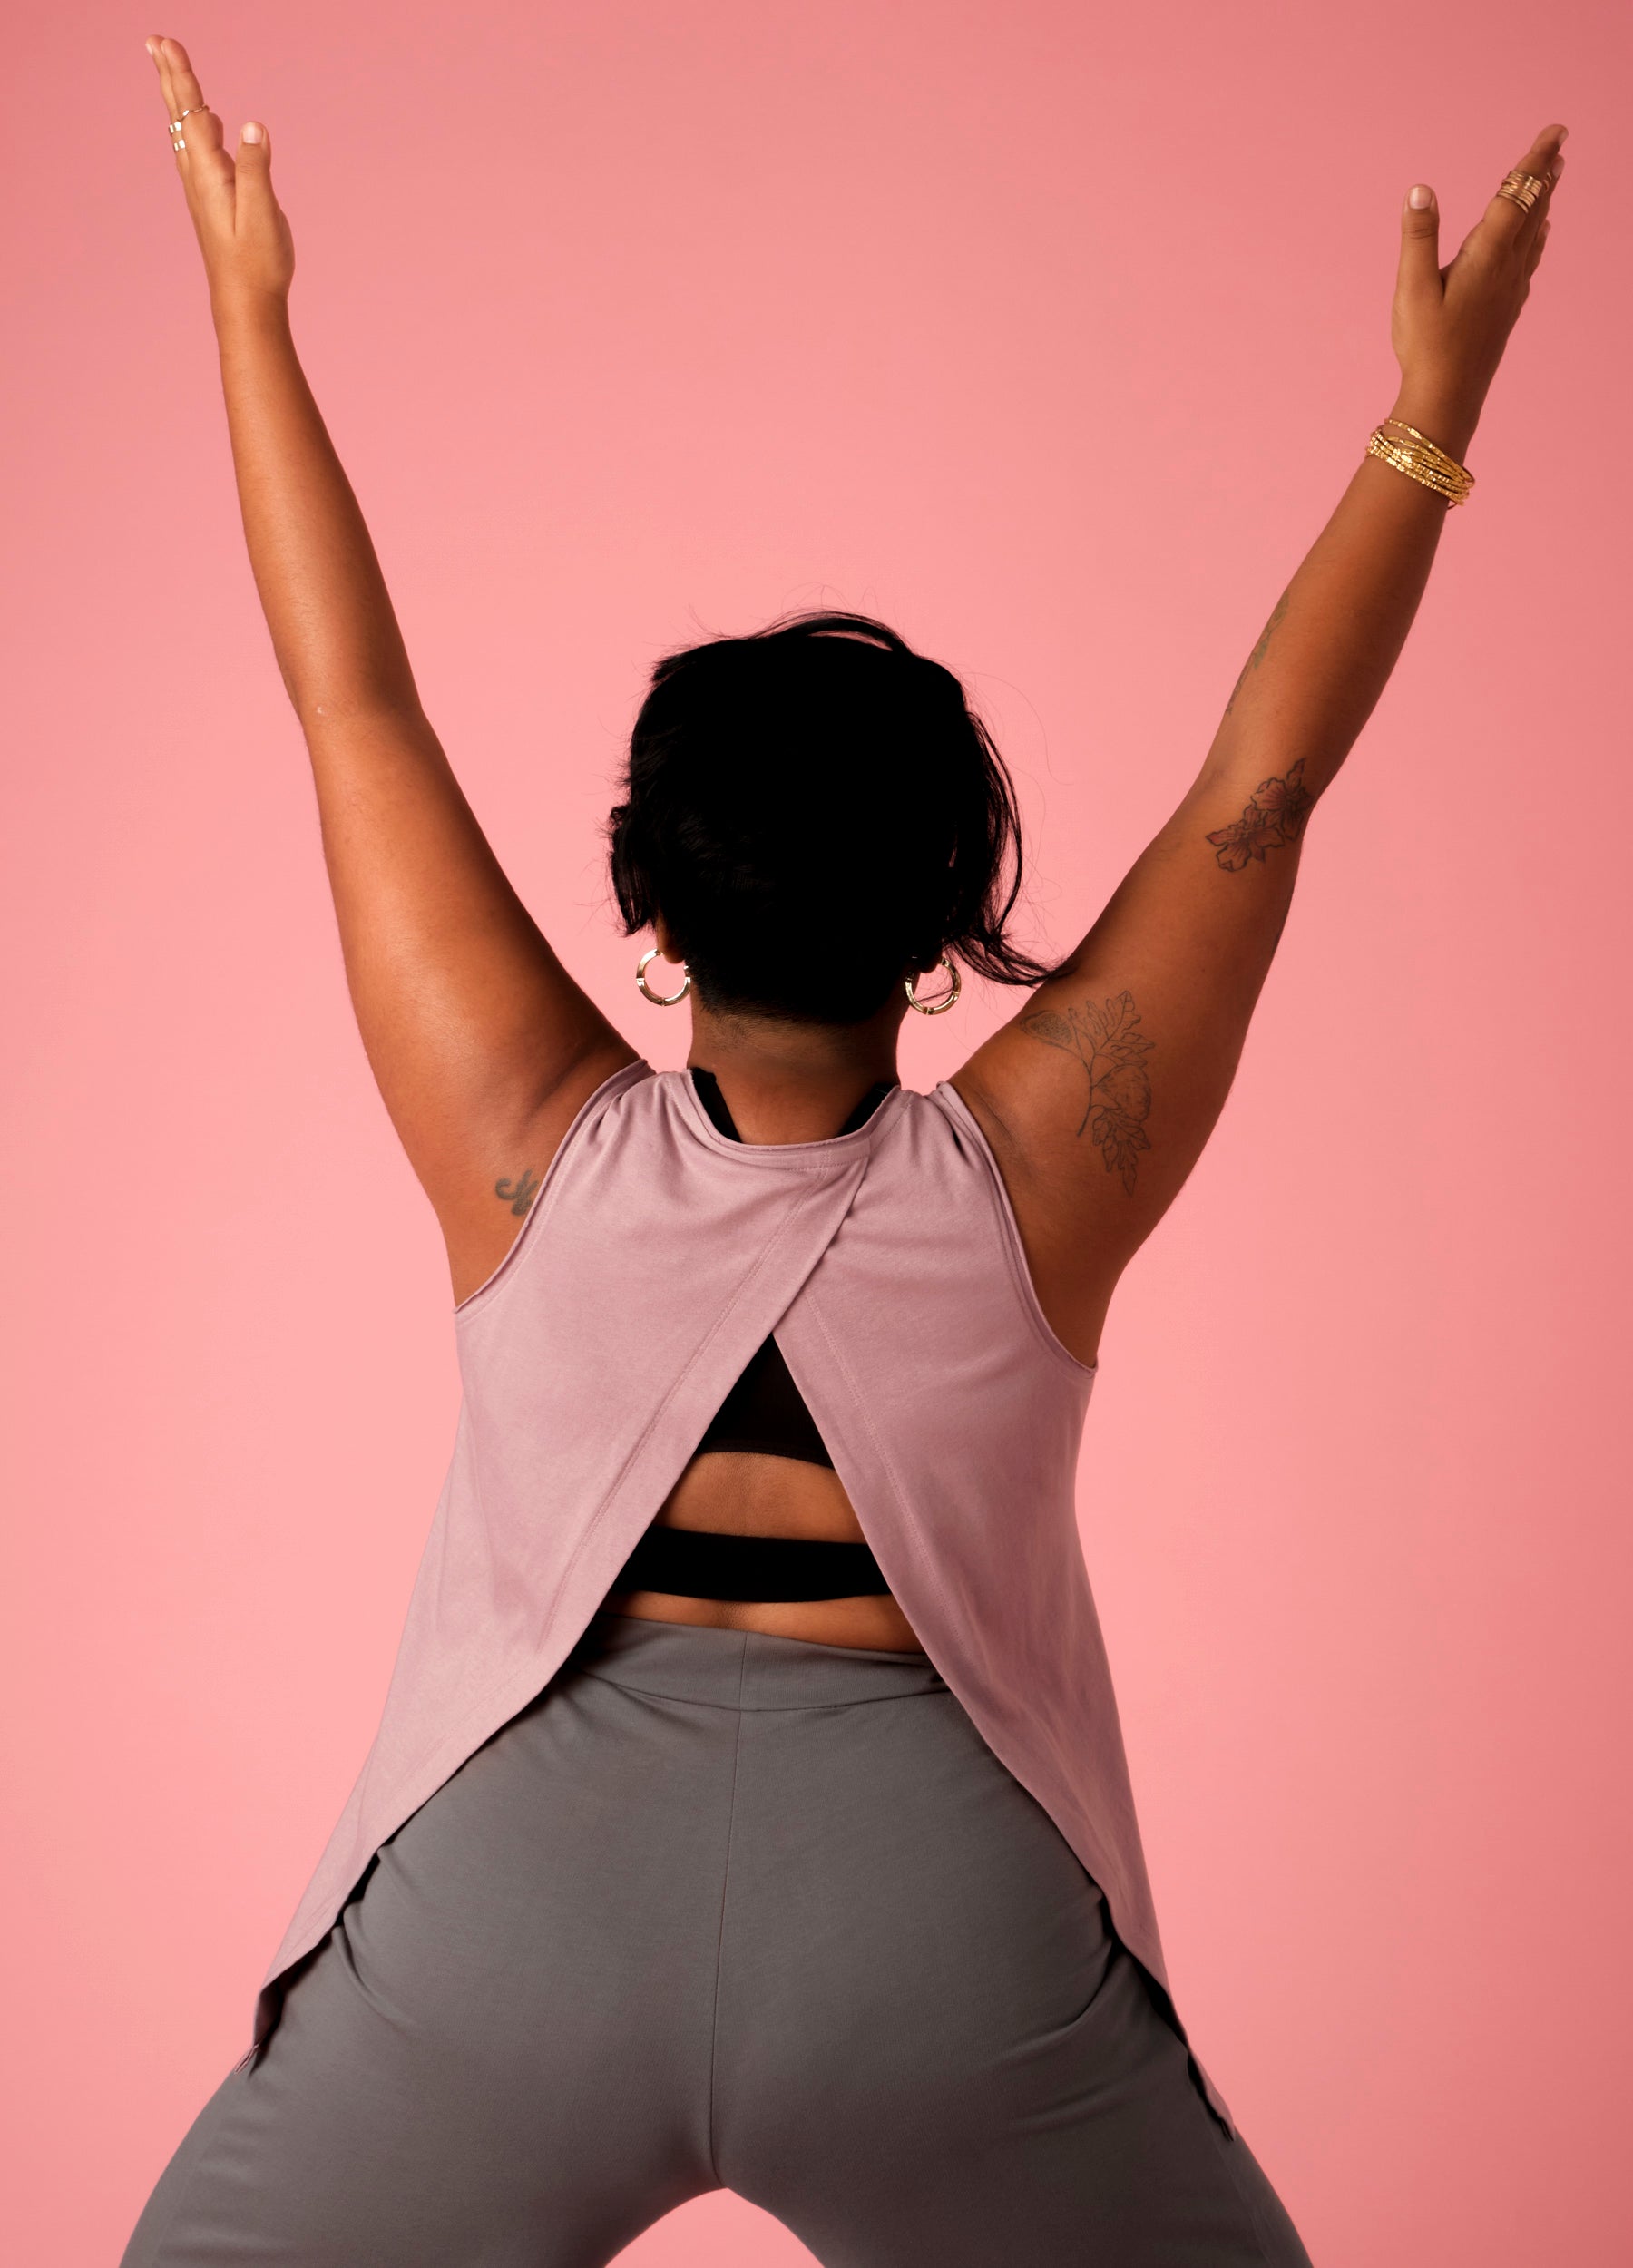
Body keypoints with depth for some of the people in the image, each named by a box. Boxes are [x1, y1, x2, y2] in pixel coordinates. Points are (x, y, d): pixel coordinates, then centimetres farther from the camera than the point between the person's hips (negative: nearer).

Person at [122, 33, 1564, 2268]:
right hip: (940, 1925, 0)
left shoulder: (534, 1151, -9)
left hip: (519, 1901, 1)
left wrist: (249, 298, 8)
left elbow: (357, 712, -1)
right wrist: (1432, 411, 6)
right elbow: (1263, 779, -2)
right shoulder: (1034, 1181, -10)